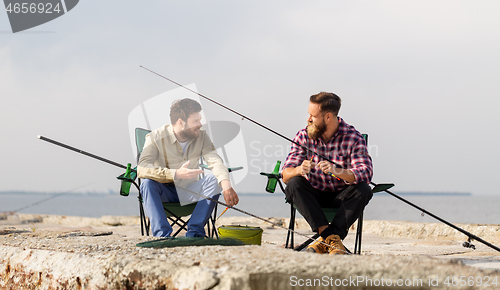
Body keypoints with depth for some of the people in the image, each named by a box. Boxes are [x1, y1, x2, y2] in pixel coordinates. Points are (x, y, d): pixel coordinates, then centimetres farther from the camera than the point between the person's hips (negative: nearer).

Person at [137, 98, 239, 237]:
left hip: (189, 191, 3)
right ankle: (163, 234, -38)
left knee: (214, 180, -25)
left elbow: (215, 161, -19)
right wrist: (176, 174, -42)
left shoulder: (201, 137, -4)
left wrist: (226, 185, -41)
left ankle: (194, 232, -27)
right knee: (147, 182, -33)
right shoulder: (156, 137, -15)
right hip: (166, 192, -2)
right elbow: (142, 168, -29)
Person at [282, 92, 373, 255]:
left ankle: (325, 240, -32)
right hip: (313, 197, 2)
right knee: (294, 184, -28)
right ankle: (331, 238, -35)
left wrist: (338, 171, -44)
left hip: (341, 198, -2)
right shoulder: (304, 136, -4)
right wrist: (299, 170, -35)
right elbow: (285, 175, -10)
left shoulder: (353, 138, -11)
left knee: (363, 190, -31)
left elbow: (366, 174, -25)